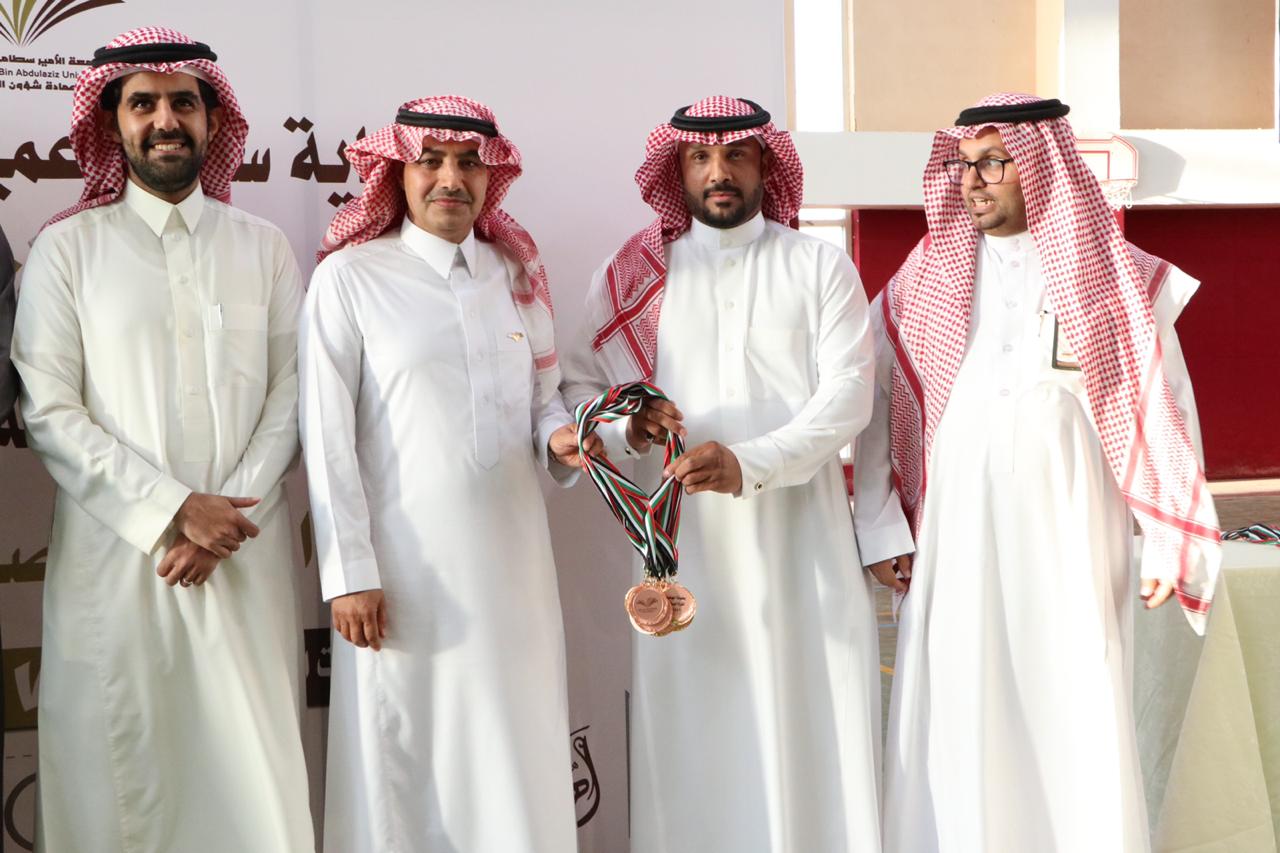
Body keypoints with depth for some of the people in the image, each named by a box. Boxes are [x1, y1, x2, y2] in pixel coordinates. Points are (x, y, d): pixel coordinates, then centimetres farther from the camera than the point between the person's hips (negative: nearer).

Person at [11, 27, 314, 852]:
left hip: (247, 554, 2)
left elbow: (290, 391, 4)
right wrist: (174, 510, -11)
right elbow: (50, 413, -4)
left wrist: (229, 517, -9)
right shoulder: (68, 247, 3)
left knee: (253, 762, 2)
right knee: (121, 767, 2)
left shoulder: (262, 247, 10)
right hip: (115, 558, -1)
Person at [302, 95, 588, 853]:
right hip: (404, 562, -4)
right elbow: (327, 436, -5)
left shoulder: (519, 276, 11)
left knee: (520, 758, 8)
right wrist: (349, 573, -9)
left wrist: (561, 439, -6)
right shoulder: (350, 277, -2)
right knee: (403, 765, 4)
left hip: (512, 557, 4)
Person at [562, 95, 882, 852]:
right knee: (695, 739, 2)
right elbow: (579, 388, 10)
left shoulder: (822, 266, 8)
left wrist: (749, 464, -18)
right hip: (685, 540, 1)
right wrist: (626, 424, -13)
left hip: (802, 535, 0)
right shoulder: (635, 273, 11)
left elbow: (848, 393, -4)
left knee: (815, 730, 0)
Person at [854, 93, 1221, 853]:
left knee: (1080, 725, 2)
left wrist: (1174, 542, -2)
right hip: (959, 529, 2)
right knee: (956, 724, 4)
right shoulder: (932, 273, 6)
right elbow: (870, 397, 7)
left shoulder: (1117, 274, 2)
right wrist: (879, 527, 2)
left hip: (1069, 529, -1)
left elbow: (1165, 411, 3)